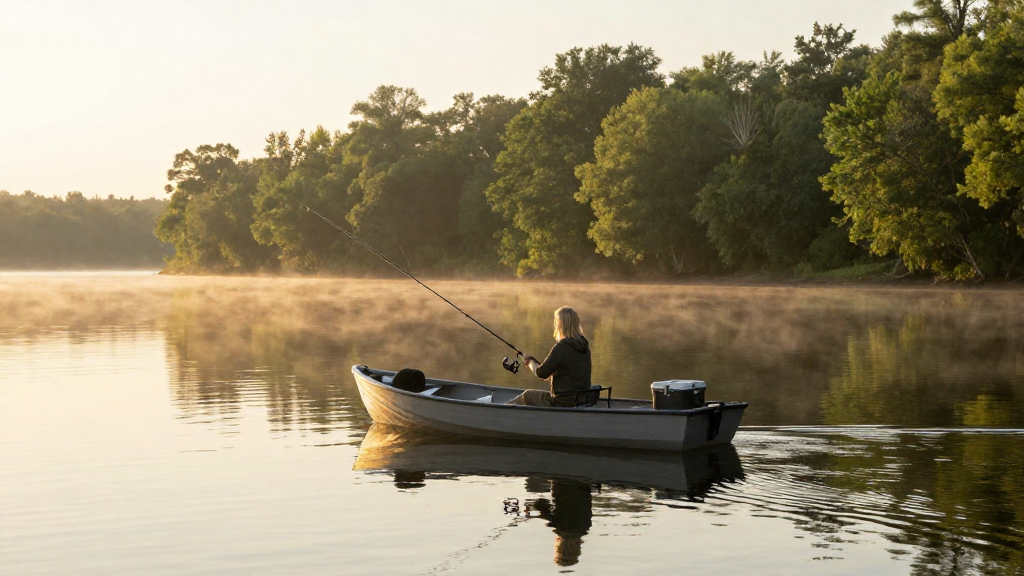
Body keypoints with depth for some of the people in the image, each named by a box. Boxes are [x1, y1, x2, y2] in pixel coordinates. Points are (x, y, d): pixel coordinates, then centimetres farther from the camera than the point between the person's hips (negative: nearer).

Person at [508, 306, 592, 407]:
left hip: (563, 403, -8)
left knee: (527, 396, 16)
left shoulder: (561, 347, -21)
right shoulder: (584, 345, 5)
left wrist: (531, 362, 9)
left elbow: (541, 373, -12)